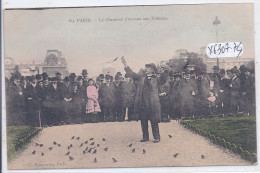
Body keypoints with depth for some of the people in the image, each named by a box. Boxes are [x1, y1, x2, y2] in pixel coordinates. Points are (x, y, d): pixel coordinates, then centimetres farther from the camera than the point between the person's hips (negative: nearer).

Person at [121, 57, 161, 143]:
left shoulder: (155, 79, 4)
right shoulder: (141, 78, 11)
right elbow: (132, 74, 6)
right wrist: (125, 65, -2)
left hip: (152, 104, -4)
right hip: (142, 104, 4)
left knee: (154, 122, 0)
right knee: (143, 122, 9)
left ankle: (156, 137, 9)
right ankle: (145, 137, 19)